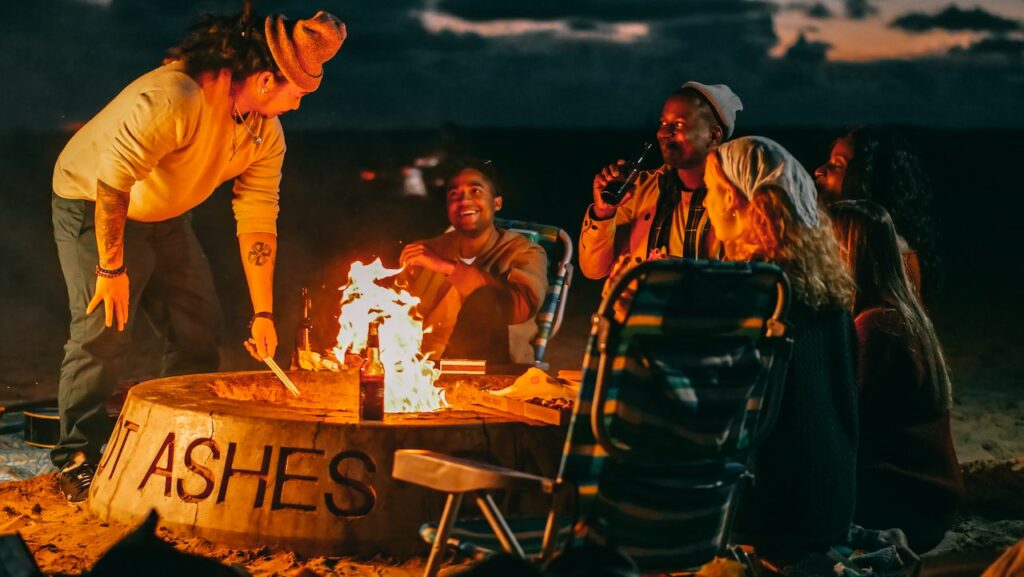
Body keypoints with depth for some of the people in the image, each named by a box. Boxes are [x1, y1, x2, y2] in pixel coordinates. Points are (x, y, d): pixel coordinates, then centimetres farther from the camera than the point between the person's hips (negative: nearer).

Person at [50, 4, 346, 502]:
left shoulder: (265, 135, -9)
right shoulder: (172, 100, -36)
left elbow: (258, 222, -5)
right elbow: (111, 181, -34)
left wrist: (263, 314, -7)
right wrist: (112, 268, -28)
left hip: (164, 217, 8)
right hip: (91, 204, -8)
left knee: (199, 329, 6)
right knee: (105, 330, -16)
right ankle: (77, 460, -4)